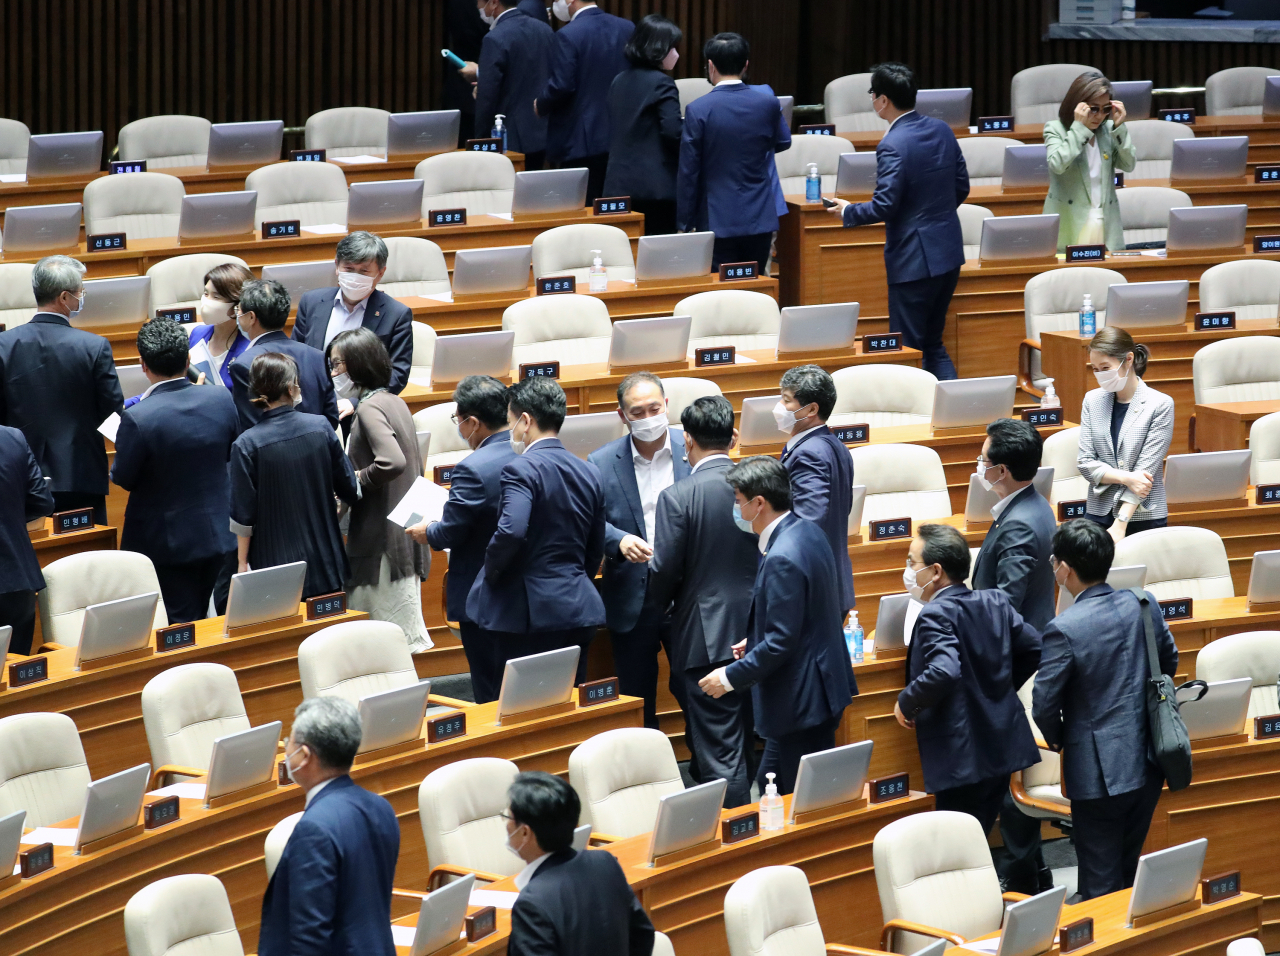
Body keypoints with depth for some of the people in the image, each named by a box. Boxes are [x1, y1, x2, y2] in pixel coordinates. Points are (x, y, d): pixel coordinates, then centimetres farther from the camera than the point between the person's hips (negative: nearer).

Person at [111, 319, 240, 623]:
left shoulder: (137, 418, -25)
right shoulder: (221, 400, -10)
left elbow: (123, 478, -12)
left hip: (166, 541, -5)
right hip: (218, 534, 5)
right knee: (199, 618, 21)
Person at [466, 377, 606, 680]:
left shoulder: (521, 470, -12)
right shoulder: (588, 473, 13)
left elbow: (511, 531, -25)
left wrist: (492, 572, -9)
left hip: (531, 612, -7)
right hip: (580, 609, 7)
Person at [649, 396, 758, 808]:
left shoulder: (678, 497, -15)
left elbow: (664, 570, -12)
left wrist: (662, 604, 9)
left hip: (706, 635, -5)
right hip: (755, 631, 5)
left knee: (720, 751, -2)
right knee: (743, 740, 18)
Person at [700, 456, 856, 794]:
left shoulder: (782, 559, -25)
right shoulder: (808, 532, 6)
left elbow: (782, 642, -25)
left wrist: (731, 677, -16)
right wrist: (756, 641, 19)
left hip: (801, 700, -11)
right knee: (770, 782, 19)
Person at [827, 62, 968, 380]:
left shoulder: (893, 146, -20)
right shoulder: (941, 130, 4)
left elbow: (883, 207, -21)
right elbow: (962, 187, 11)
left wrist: (847, 211, -3)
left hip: (914, 259, -8)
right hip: (949, 252, 8)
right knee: (933, 343, 18)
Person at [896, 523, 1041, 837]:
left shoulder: (936, 616, -17)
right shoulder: (994, 602, 8)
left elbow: (943, 673, -31)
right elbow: (1035, 646, 13)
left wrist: (906, 703, -15)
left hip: (962, 760, -9)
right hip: (1002, 749, 9)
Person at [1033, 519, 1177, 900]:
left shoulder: (1064, 629, -20)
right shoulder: (1143, 604, -2)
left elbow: (1044, 704, -14)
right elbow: (1169, 661, 13)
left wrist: (1056, 740, 6)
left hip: (1098, 772, -6)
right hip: (1147, 764, 6)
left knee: (1100, 883, 3)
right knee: (1129, 868, 21)